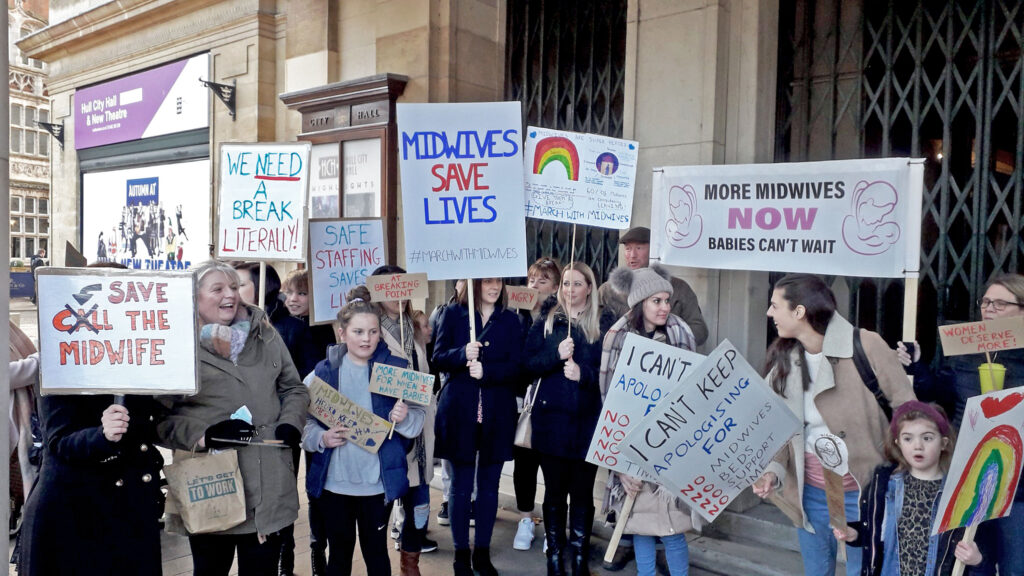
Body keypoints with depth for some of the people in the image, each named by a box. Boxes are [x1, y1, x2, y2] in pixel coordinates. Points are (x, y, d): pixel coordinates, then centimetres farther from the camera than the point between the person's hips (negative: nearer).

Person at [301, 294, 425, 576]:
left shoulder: (396, 369, -2)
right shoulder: (323, 371, -1)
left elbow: (417, 421, 0)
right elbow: (302, 419, 1)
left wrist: (403, 418, -21)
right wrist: (321, 438, -17)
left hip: (378, 481, 0)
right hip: (334, 481, 1)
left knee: (376, 553, 12)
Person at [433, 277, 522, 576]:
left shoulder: (510, 319, 5)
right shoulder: (452, 313, 2)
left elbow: (516, 365, -3)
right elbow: (438, 358, -2)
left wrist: (486, 371, -19)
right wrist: (462, 354, -21)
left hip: (498, 414, 2)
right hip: (460, 412, -1)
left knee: (489, 486, 10)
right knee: (461, 486, 6)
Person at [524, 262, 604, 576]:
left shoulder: (601, 324, 3)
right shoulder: (546, 322, 6)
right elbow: (530, 365, 0)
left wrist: (584, 374, -16)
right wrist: (557, 354, -16)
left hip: (587, 421, -1)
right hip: (551, 419, 1)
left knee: (582, 493, 5)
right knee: (554, 492, 9)